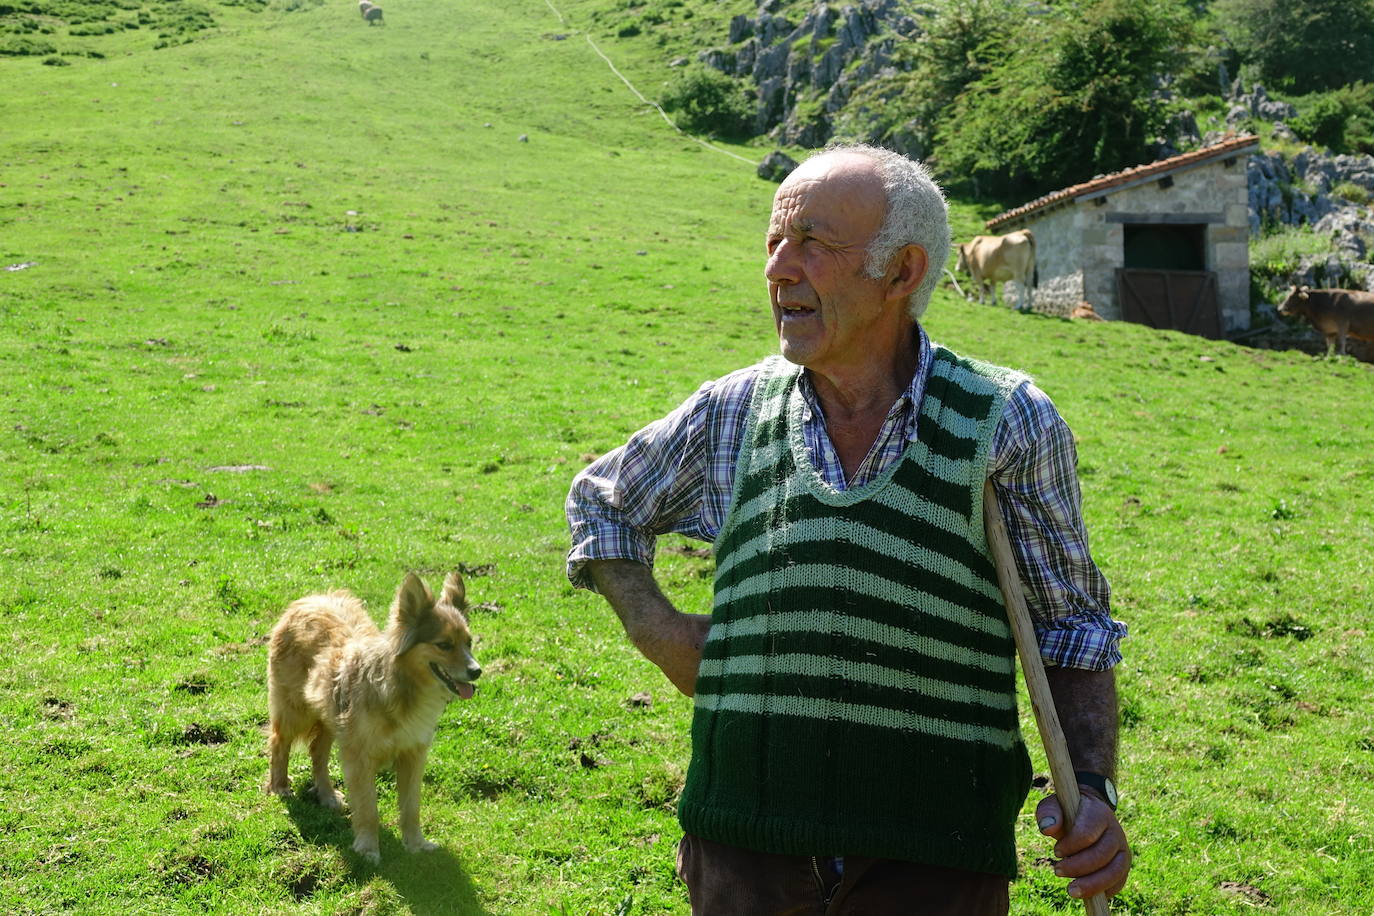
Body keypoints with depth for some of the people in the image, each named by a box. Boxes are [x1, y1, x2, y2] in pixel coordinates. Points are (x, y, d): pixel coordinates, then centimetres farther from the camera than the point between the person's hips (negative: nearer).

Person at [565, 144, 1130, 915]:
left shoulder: (1009, 425, -4)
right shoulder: (730, 415, 2)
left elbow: (1074, 629, 3)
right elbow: (600, 501, 21)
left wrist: (1094, 791, -10)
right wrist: (654, 627, 6)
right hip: (745, 850, 2)